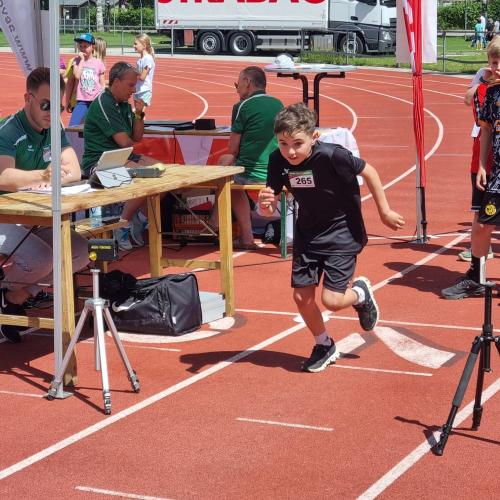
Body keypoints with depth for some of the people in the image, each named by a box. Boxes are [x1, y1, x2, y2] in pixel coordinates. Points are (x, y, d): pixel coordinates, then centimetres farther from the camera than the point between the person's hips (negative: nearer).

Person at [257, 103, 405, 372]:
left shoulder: (331, 155, -29)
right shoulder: (278, 161, -15)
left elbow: (369, 172, -13)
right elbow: (269, 209, -8)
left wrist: (384, 212, -6)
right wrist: (265, 204, -33)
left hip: (342, 234, -5)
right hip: (307, 234, 5)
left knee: (332, 300, -12)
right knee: (301, 296, 3)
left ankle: (360, 292, 24)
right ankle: (323, 345, 30)